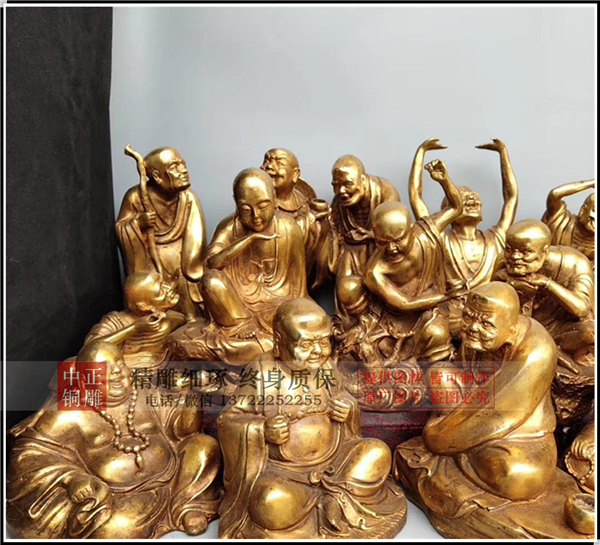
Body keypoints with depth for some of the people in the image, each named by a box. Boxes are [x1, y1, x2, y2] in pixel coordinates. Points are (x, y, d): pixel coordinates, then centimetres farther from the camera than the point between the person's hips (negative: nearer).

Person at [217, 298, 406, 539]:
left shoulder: (328, 366, -2)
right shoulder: (261, 373, -15)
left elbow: (342, 399, 13)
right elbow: (227, 418, -10)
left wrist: (350, 409, -11)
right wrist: (262, 429, -27)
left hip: (332, 459, 4)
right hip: (281, 469, -4)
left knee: (377, 453, -11)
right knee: (273, 500, -33)